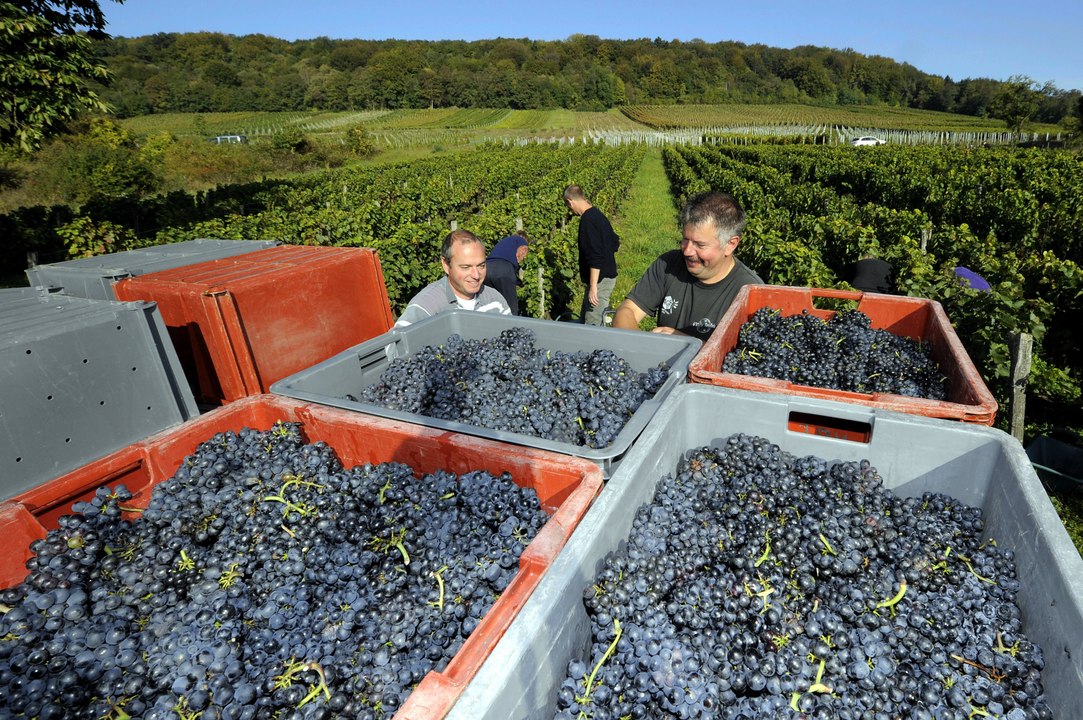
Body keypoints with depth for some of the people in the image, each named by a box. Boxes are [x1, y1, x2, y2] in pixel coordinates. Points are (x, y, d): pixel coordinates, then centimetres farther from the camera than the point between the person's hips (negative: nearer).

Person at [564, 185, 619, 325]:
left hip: (600, 280, -10)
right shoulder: (598, 214, 11)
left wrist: (593, 286, -23)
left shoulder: (587, 220, -18)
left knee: (592, 327, -8)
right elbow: (615, 242, 20)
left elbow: (595, 257, -24)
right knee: (585, 321, 16)